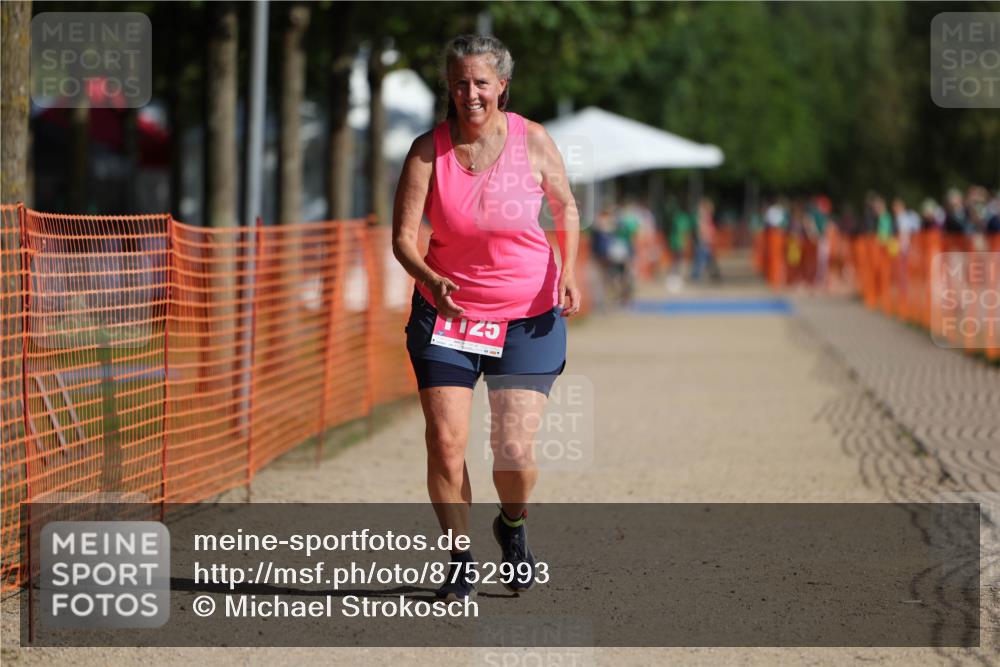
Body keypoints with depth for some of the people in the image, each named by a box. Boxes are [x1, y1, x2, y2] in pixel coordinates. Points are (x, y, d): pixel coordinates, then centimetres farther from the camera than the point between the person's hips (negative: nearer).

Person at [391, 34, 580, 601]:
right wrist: (431, 281, -27)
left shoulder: (532, 140, -6)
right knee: (445, 442, -8)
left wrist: (568, 273, -7)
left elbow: (567, 210, 9)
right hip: (446, 309, 1)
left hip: (529, 316, 0)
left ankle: (514, 528, 27)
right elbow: (403, 236, -8)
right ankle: (461, 563, 10)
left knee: (515, 448, -7)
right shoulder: (428, 150, -7)